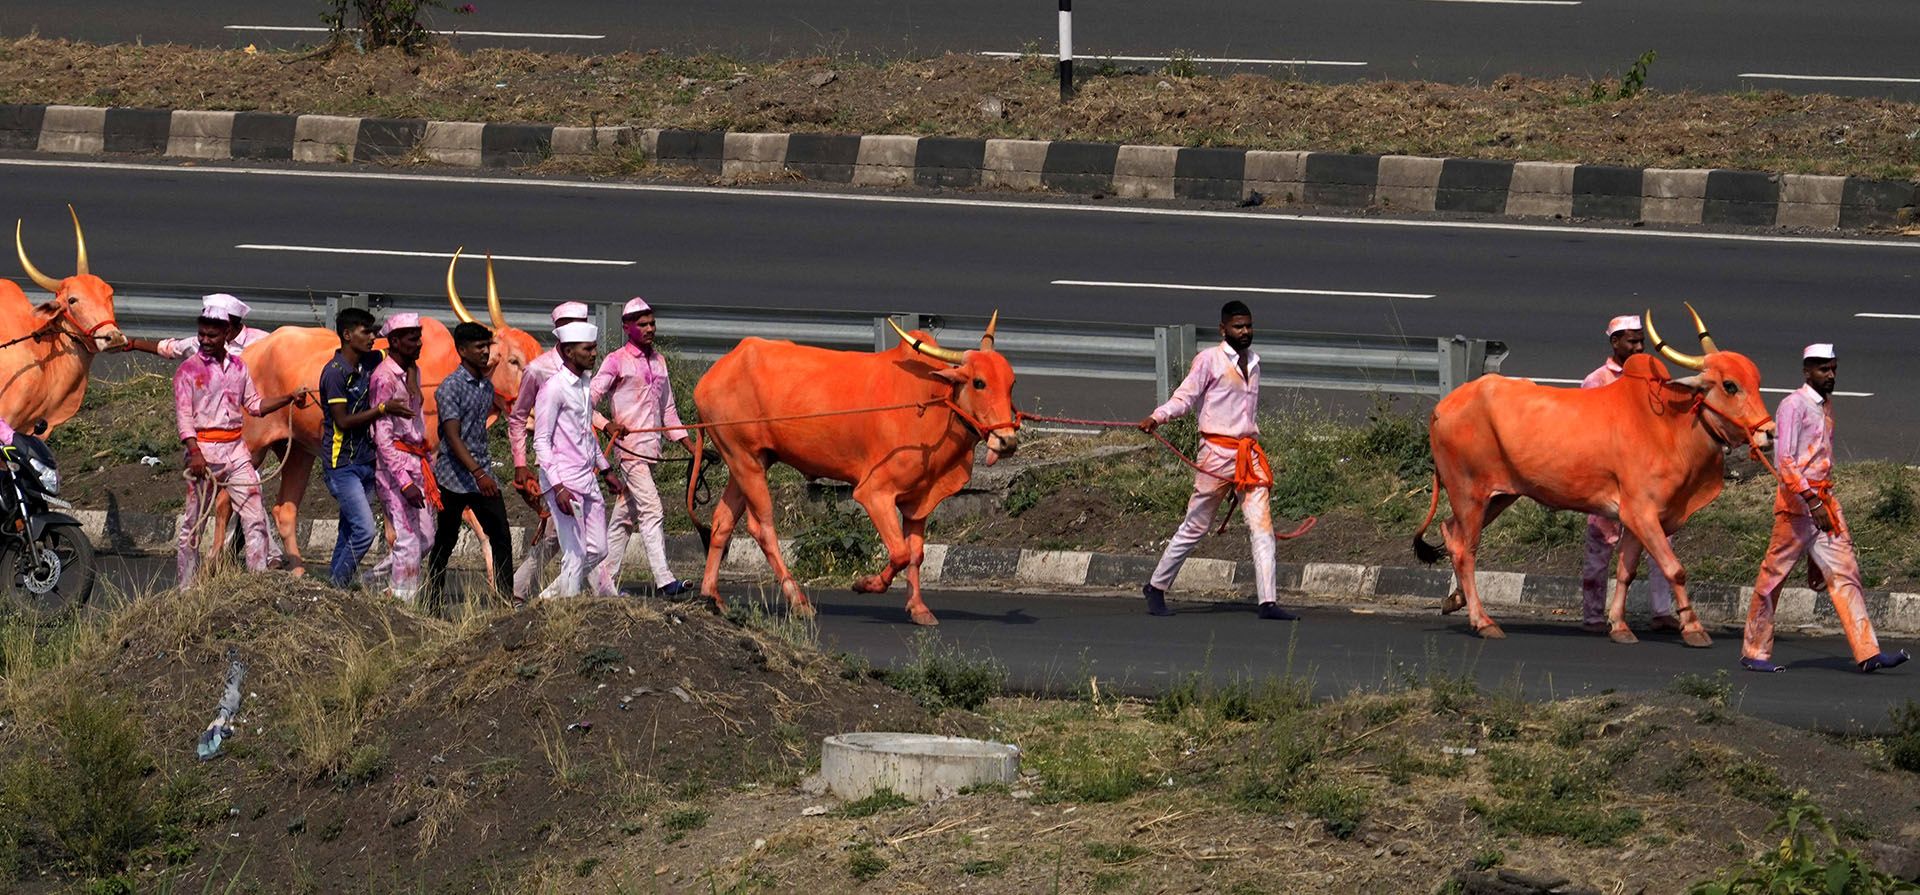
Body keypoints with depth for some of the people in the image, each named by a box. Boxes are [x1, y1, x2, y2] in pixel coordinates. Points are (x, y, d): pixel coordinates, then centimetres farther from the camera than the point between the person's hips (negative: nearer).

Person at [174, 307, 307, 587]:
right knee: (194, 521, -1)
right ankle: (187, 586, 5)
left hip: (235, 448, 4)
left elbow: (254, 406, 19)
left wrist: (289, 398, 8)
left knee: (255, 516, -3)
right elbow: (183, 415, -8)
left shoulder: (238, 367, 13)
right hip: (203, 448, -4)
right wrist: (195, 453, -20)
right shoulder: (189, 370, -1)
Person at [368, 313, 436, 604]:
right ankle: (402, 600, -4)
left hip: (416, 461, 9)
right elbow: (383, 435, -19)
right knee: (409, 539, -10)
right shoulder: (384, 378, -16)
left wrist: (429, 464, 20)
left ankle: (377, 579, 24)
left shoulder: (413, 372, 12)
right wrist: (405, 482, -24)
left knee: (426, 535, 9)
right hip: (392, 462, -9)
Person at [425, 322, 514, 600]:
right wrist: (478, 474, -28)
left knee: (501, 537, -2)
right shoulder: (450, 387, -12)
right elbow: (453, 437, -19)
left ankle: (505, 595, -1)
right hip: (453, 477, -7)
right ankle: (433, 595, 14)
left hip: (482, 477, 7)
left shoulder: (486, 386, 12)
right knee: (446, 540, 2)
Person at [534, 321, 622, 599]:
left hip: (586, 480, 9)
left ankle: (551, 597, 21)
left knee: (597, 550, 10)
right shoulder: (554, 388, -13)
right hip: (564, 482, -9)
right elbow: (541, 441, -15)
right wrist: (558, 487, -21)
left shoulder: (584, 384, 13)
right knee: (576, 554, -8)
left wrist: (605, 469, 28)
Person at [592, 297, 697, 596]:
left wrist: (691, 448, 17)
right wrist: (608, 426, -21)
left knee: (625, 515, 10)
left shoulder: (658, 362, 18)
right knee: (651, 511, -15)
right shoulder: (617, 361, -2)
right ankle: (664, 580, -21)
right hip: (629, 447, -7)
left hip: (651, 449, 7)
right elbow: (590, 398, -5)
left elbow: (668, 411, 22)